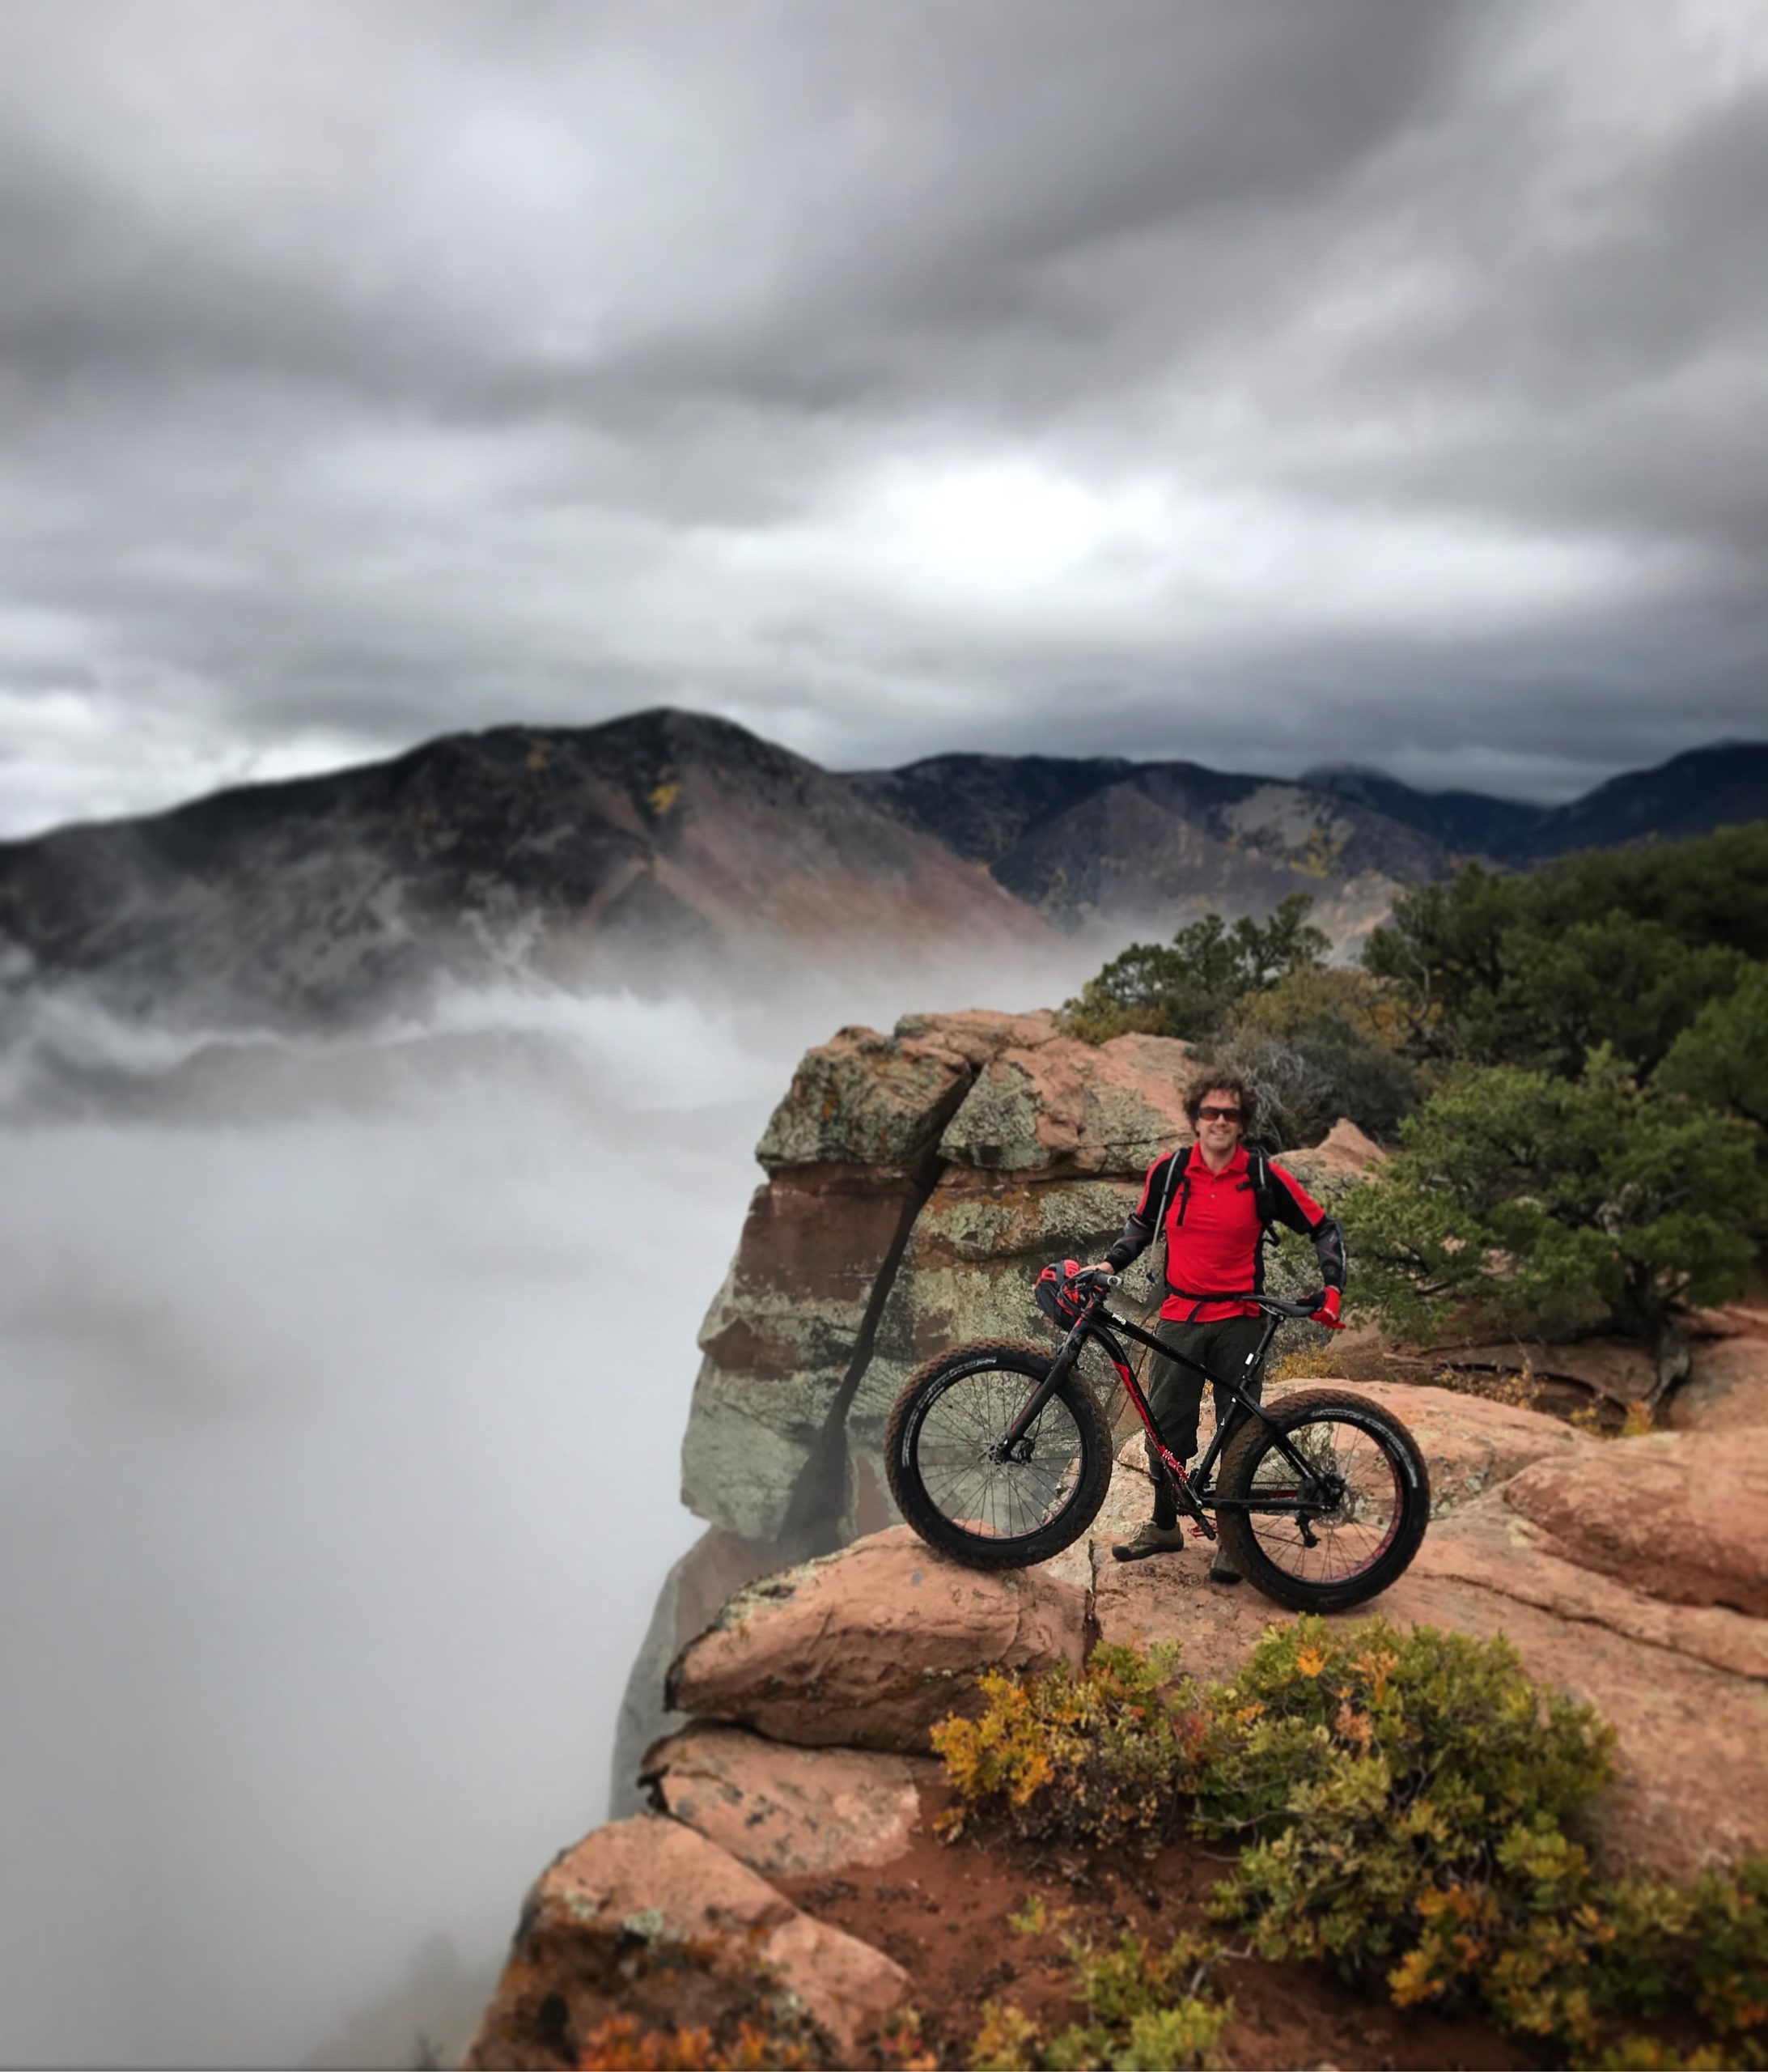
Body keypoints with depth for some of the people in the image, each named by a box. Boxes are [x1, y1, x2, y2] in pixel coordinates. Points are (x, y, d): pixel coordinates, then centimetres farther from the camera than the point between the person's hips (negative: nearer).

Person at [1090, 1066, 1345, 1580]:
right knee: (1166, 1425, 6)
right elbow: (1142, 1224, 16)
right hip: (1180, 1316, 2)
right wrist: (1110, 1264, 2)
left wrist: (1332, 1289, -8)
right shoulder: (1169, 1170, -1)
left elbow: (1324, 1230, 2)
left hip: (1239, 1320, -2)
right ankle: (1164, 1526, 23)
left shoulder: (1263, 1176, -6)